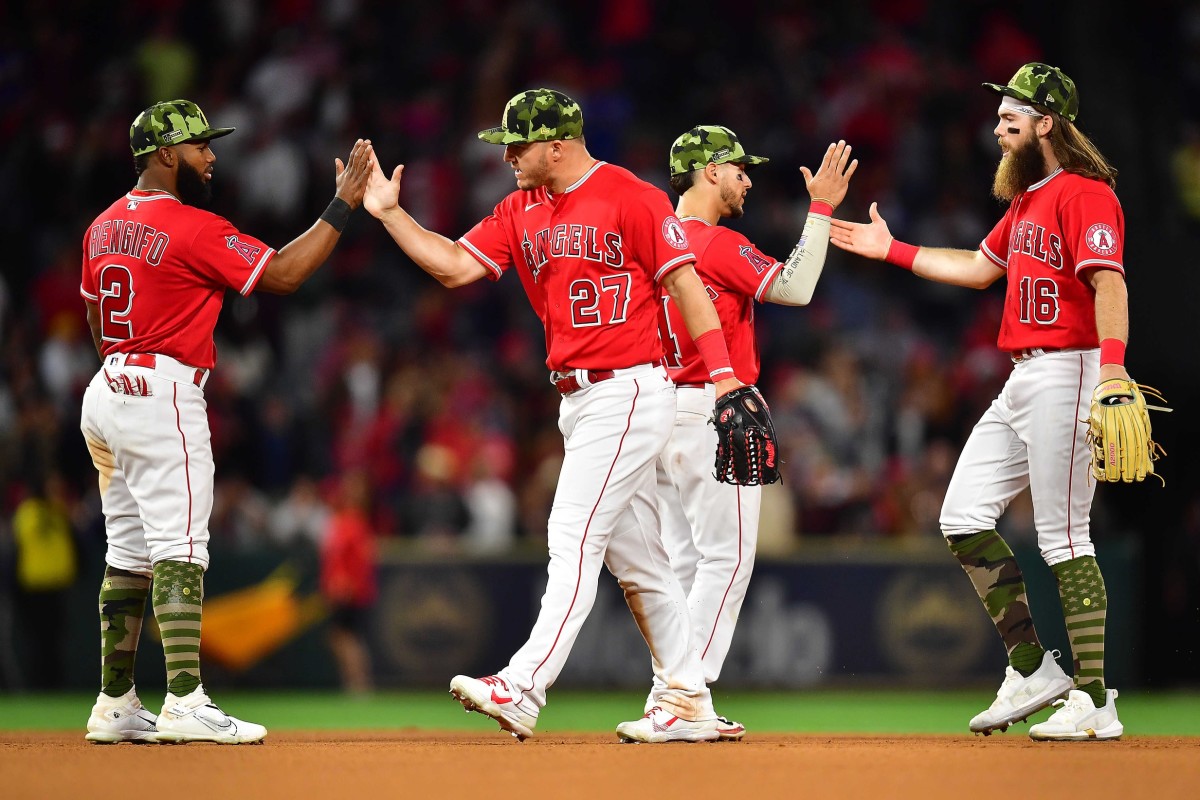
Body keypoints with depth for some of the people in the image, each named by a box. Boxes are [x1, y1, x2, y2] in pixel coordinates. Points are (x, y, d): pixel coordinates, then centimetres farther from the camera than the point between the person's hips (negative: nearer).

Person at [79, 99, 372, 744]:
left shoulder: (103, 227, 13)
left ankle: (114, 706, 14)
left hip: (107, 394, 9)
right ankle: (184, 704, -21)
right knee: (179, 549, -13)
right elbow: (282, 274, -13)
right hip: (163, 394, -9)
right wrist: (343, 205, -8)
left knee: (128, 554, 12)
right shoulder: (193, 229, -13)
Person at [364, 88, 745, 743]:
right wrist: (390, 213, -1)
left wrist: (724, 376, -16)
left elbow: (685, 284, -11)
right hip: (576, 401, 8)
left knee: (573, 539, -16)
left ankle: (523, 689, -23)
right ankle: (688, 705, 17)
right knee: (634, 557, 11)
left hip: (628, 390, -8)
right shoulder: (521, 212, 13)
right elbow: (455, 266, 9)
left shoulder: (632, 198, -10)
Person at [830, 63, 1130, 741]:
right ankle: (1032, 669, 11)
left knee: (1063, 537, -10)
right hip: (1021, 380, 10)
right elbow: (980, 268, 33)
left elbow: (1110, 282, -24)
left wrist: (1113, 364, -38)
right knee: (964, 517, 7)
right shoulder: (1026, 200, 20)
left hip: (1066, 373, -10)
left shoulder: (1084, 194, -11)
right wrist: (892, 250, 32)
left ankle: (1095, 702, -7)